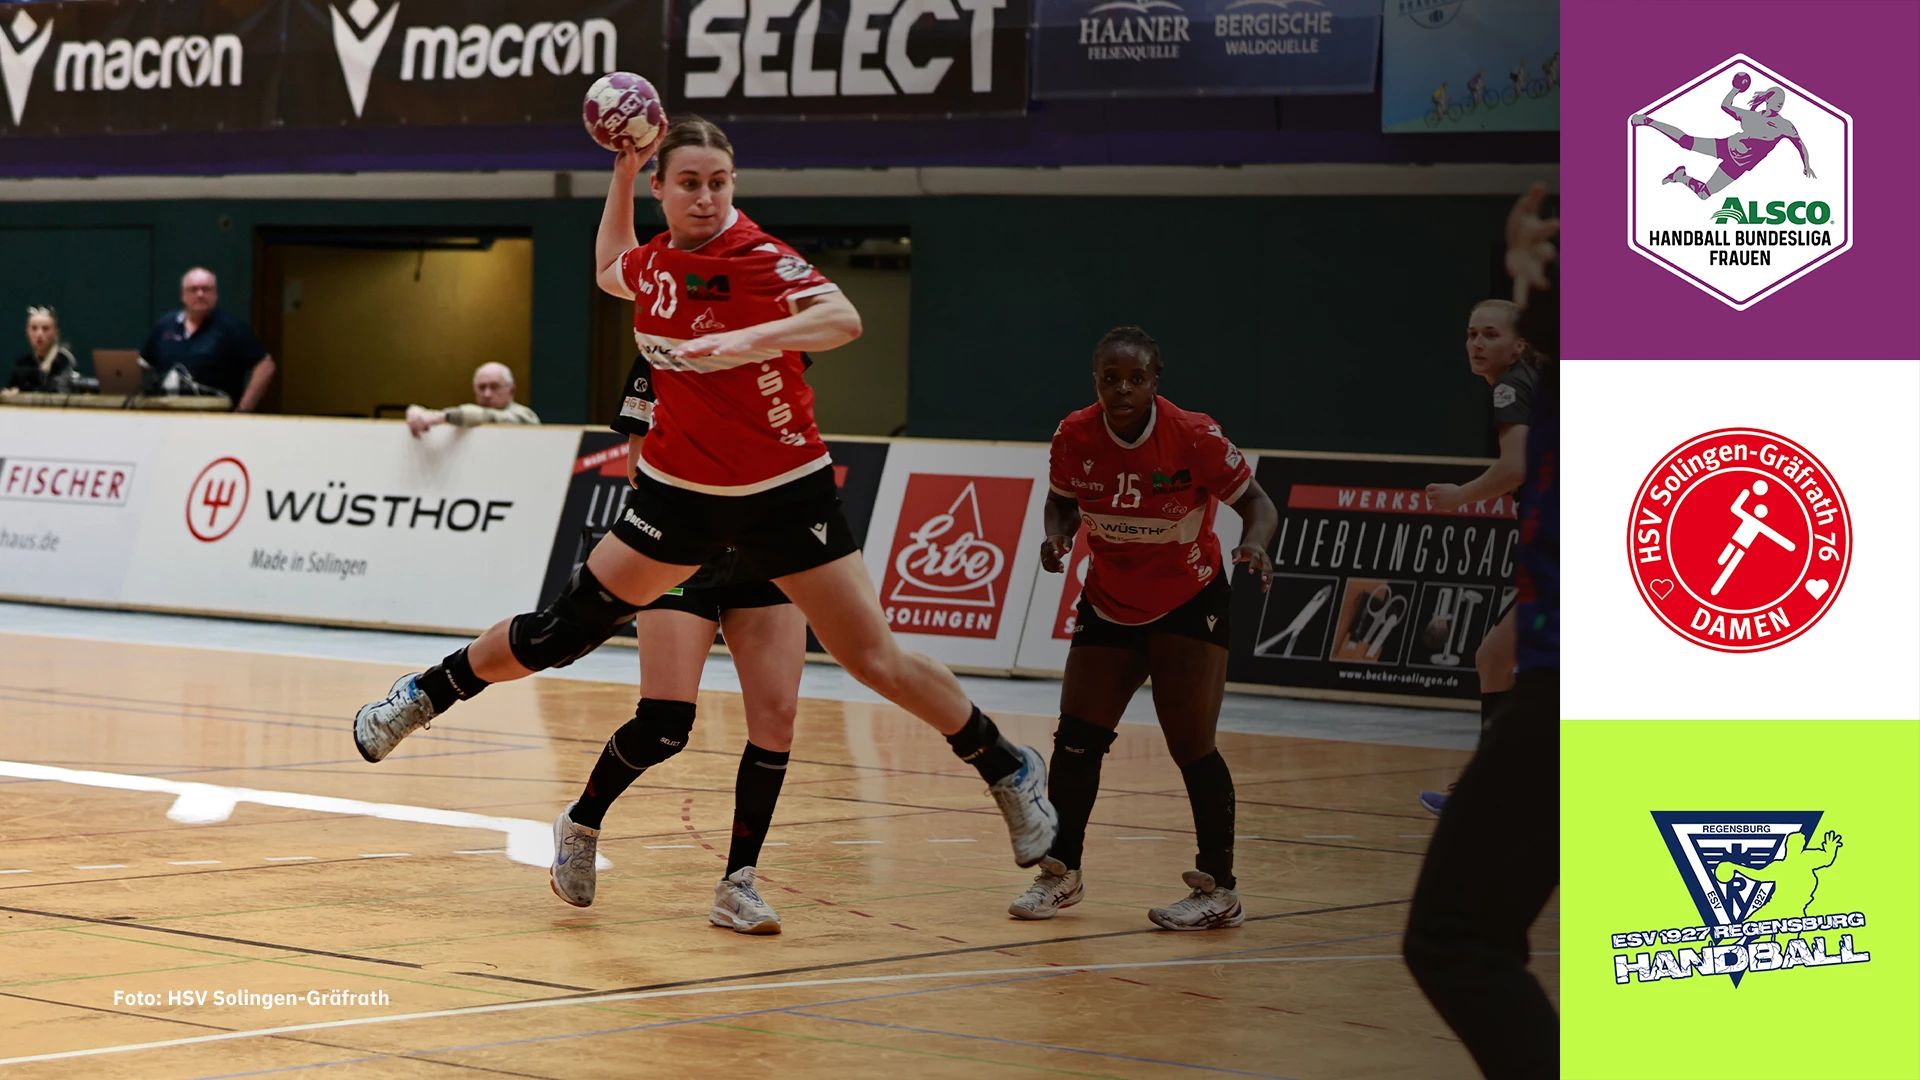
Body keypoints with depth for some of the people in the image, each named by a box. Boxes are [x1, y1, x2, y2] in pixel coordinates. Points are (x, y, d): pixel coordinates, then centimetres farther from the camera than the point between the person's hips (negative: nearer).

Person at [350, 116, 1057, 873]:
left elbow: (843, 319, -34)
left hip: (783, 494, -4)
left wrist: (751, 339, -48)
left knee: (875, 661, -6)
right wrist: (622, 174, 17)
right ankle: (423, 696, 24)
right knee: (565, 628, 5)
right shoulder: (656, 260, 1)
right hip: (679, 490, 4)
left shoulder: (755, 257, -18)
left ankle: (1009, 769, 12)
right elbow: (610, 271, 27)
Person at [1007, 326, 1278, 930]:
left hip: (1189, 604, -4)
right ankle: (1061, 874, 21)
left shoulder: (1194, 437, -22)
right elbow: (1062, 500, 6)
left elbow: (1255, 502, -12)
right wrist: (1057, 536, -15)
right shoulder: (1074, 437, -13)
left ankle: (1219, 891, 3)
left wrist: (1255, 543, -32)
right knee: (1076, 739, 3)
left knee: (1192, 746, -9)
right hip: (1108, 604, 4)